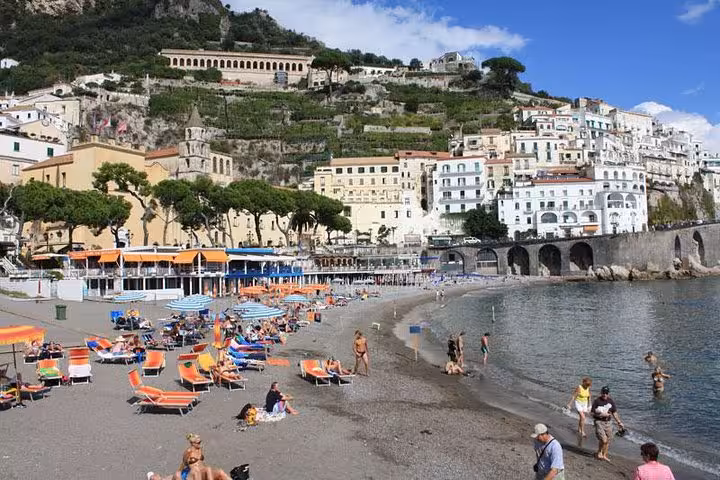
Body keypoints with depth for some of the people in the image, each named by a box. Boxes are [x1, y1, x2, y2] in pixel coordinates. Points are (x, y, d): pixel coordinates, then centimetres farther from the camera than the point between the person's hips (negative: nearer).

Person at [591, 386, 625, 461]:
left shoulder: (611, 401, 4)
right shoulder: (597, 401, -9)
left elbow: (614, 412, 14)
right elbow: (592, 412, -7)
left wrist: (619, 422, 11)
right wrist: (601, 415, -19)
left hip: (608, 422, 5)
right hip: (599, 422, -5)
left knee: (608, 440, 9)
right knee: (603, 439, -15)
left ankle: (604, 455, 27)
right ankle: (599, 453, 9)